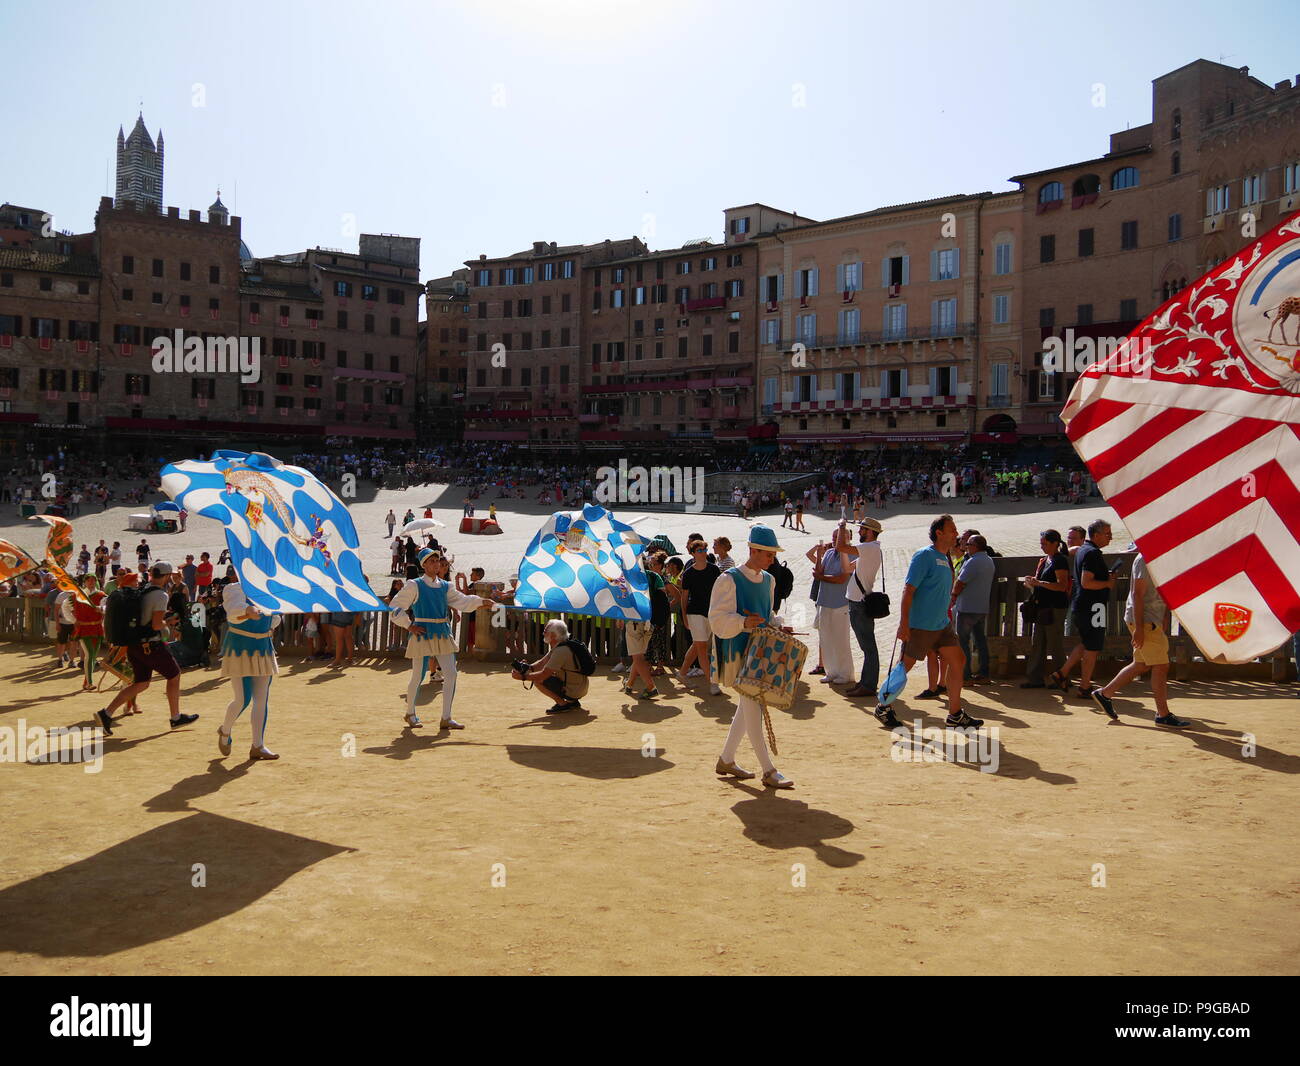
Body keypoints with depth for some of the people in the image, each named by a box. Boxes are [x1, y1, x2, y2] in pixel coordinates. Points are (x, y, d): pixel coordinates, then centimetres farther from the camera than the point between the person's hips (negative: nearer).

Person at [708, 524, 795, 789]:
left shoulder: (767, 580, 12)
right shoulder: (729, 580, -12)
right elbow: (718, 619, -17)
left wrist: (777, 626, 4)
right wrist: (743, 622, -33)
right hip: (738, 652, -8)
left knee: (747, 708, 14)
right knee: (753, 709, -9)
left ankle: (726, 761, 28)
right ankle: (769, 772, -5)